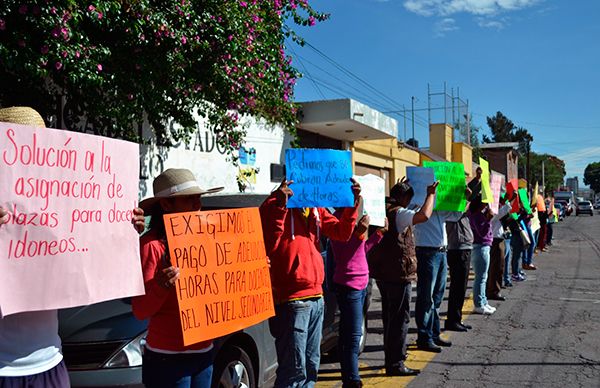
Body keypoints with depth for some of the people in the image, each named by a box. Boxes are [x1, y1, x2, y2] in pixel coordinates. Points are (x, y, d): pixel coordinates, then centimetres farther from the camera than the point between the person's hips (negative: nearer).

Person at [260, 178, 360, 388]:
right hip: (291, 300, -8)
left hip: (316, 298, 8)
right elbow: (268, 245, -20)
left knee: (310, 367, 17)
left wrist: (352, 202, -2)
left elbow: (342, 232, 10)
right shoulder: (276, 204, -8)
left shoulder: (316, 209, 14)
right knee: (295, 370, -6)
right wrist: (279, 205, -29)